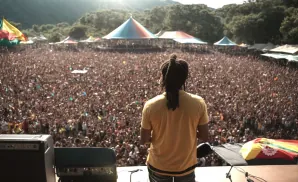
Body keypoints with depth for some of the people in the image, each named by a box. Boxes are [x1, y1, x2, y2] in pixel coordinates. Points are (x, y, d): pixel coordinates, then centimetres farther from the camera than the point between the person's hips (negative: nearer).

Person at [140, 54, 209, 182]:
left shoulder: (150, 106, -19)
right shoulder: (198, 103, -17)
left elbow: (143, 140, -10)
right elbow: (205, 137, -8)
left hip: (158, 166, 0)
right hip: (186, 166, 0)